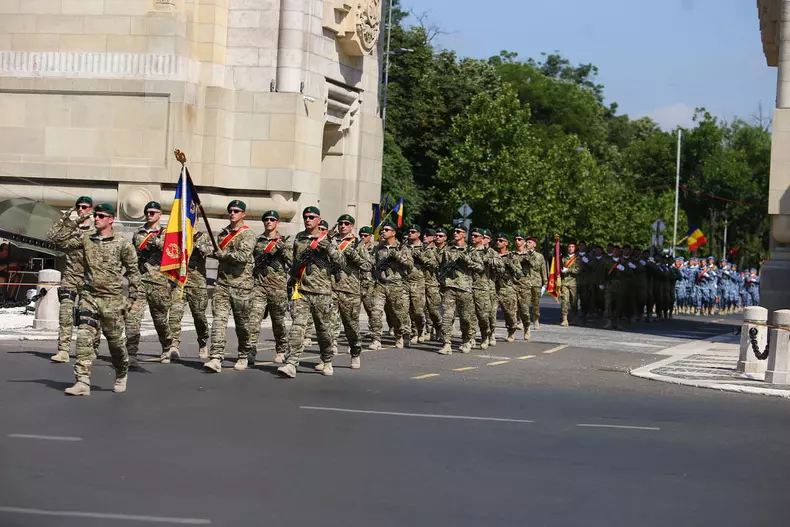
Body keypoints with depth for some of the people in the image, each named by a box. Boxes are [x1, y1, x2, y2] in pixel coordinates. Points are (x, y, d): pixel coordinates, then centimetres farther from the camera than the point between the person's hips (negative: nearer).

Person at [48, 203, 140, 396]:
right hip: (89, 297, 3)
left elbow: (133, 271, 1)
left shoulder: (122, 244, -3)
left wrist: (132, 298, -2)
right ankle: (82, 382, -12)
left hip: (112, 300, -3)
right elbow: (58, 239, 7)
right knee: (84, 338, -10)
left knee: (115, 341, 9)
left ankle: (122, 375, 33)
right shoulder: (85, 239, 6)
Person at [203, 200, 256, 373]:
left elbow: (243, 255, -21)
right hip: (222, 283, 5)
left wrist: (221, 254, -11)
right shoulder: (223, 233, 15)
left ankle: (244, 356, 26)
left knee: (242, 323, 7)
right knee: (219, 318, -10)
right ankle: (215, 358, -17)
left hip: (241, 285, -5)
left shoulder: (247, 234, -5)